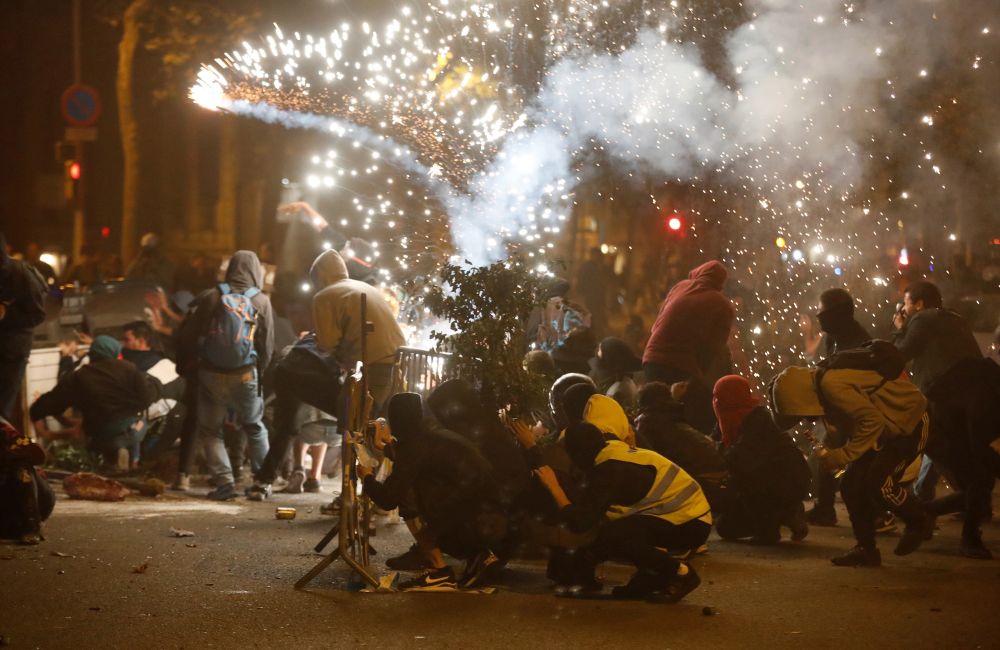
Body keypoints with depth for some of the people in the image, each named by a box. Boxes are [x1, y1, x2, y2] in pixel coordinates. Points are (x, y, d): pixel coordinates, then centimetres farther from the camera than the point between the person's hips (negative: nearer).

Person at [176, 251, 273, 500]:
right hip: (246, 375, 1)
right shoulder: (261, 302, -1)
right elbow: (267, 346, 0)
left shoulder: (211, 297, -3)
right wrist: (260, 372, 13)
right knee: (254, 428, 19)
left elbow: (186, 335, -2)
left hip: (210, 374, -1)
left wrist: (185, 366, 10)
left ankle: (224, 481, -2)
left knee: (210, 431, 10)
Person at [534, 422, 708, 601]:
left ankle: (680, 572, -11)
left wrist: (553, 487, -12)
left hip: (689, 524, -9)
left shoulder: (610, 470, -19)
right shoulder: (617, 452, 9)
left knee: (608, 536, -25)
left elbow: (580, 522, -20)